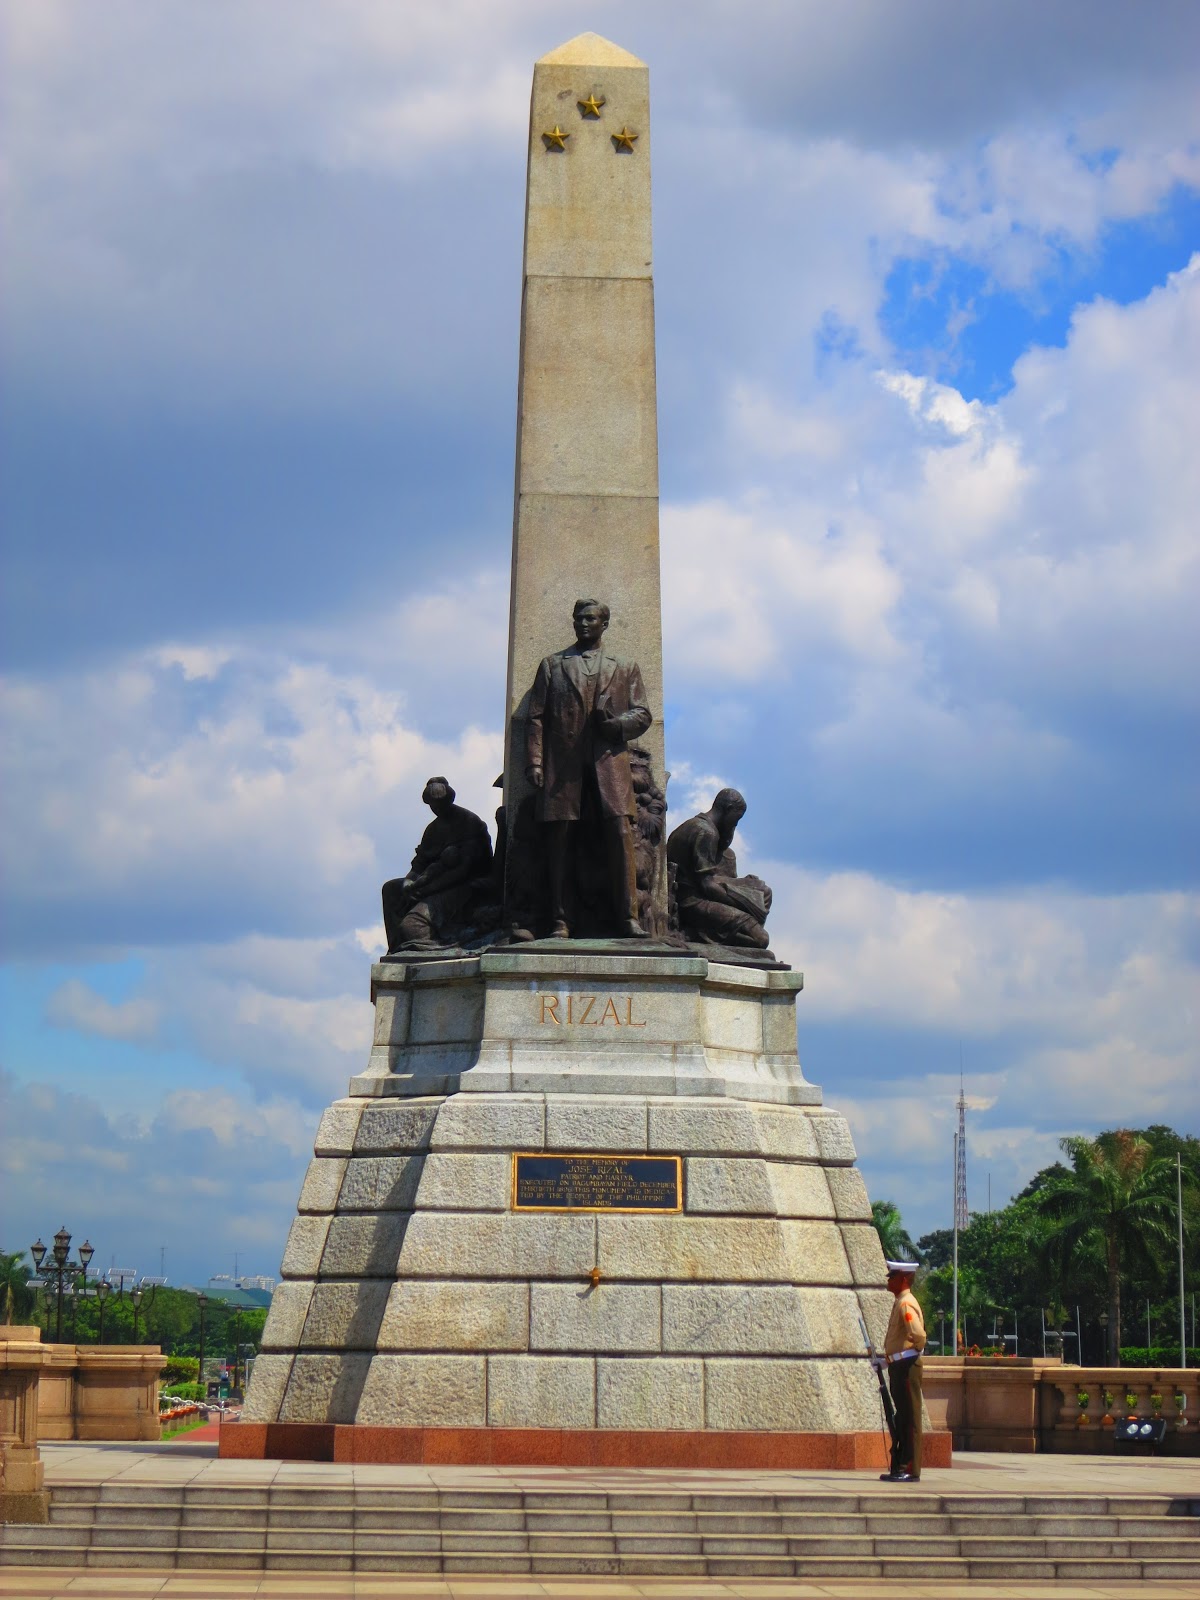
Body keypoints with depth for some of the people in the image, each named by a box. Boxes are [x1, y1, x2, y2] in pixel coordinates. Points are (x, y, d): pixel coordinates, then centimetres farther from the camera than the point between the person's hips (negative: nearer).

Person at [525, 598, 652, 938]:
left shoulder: (625, 668, 20)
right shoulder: (552, 665, 19)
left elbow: (642, 715, 14)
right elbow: (536, 717, 12)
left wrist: (615, 723, -8)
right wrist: (535, 762, -1)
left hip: (609, 761, 0)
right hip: (562, 763, 0)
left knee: (621, 833, -14)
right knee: (558, 840, -6)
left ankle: (628, 917, -14)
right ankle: (560, 921, -5)